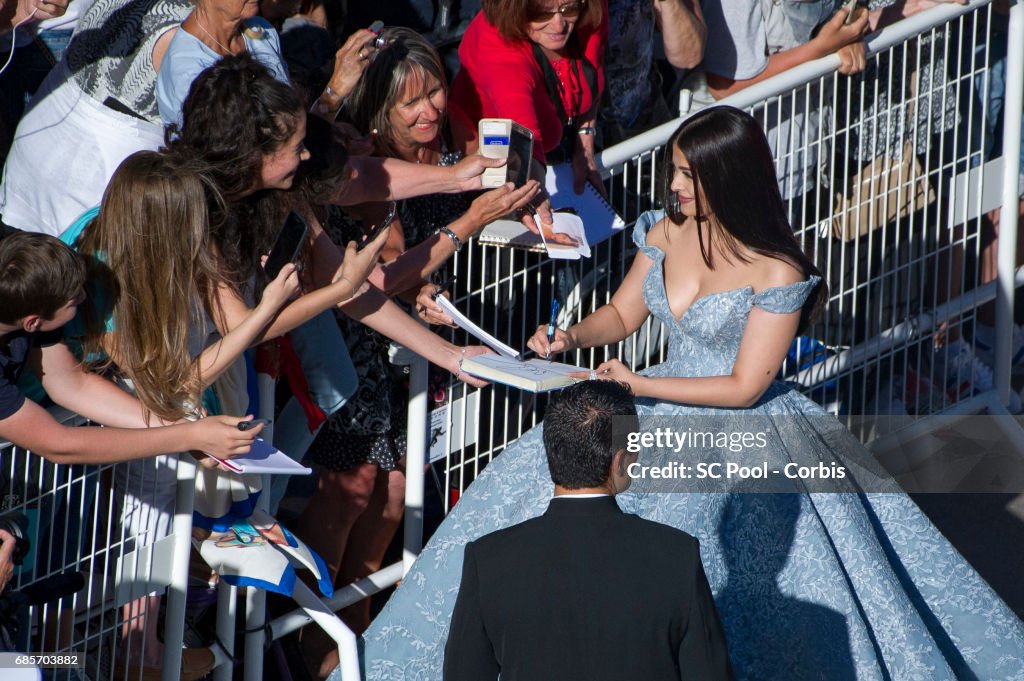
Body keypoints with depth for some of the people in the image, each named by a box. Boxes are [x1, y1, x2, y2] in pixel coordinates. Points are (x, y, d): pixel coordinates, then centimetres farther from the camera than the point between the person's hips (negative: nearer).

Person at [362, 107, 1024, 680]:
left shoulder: (776, 273, -19)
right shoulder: (666, 233, 0)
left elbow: (744, 386, -17)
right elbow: (623, 313, 16)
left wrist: (638, 385, -17)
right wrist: (572, 337, -5)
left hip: (743, 427, -7)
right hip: (665, 410, 7)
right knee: (536, 473, -5)